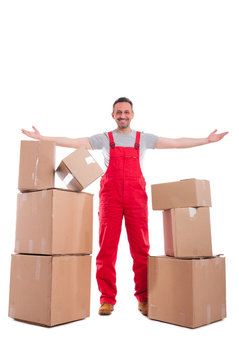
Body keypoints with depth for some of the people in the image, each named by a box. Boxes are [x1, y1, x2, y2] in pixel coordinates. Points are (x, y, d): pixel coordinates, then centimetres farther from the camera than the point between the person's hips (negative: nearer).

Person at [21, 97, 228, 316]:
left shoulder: (143, 138, 15)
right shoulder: (104, 139, 13)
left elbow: (177, 143, 15)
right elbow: (73, 142, 9)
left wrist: (206, 140, 13)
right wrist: (43, 138, 3)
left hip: (136, 197, 0)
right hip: (110, 196, 0)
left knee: (141, 248, -2)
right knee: (107, 248, -1)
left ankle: (144, 299, 10)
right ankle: (107, 299, 10)